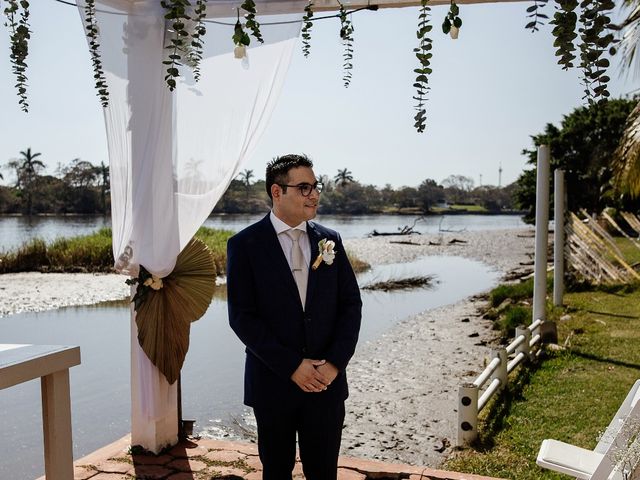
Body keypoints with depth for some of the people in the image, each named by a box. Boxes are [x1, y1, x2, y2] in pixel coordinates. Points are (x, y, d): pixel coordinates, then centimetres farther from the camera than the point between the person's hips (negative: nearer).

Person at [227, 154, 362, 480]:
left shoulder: (330, 240, 4)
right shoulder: (244, 245, -6)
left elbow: (351, 304, 4)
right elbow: (241, 317, -11)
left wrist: (335, 362, -9)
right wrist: (292, 366, -15)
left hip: (327, 379, 2)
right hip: (273, 383, -2)